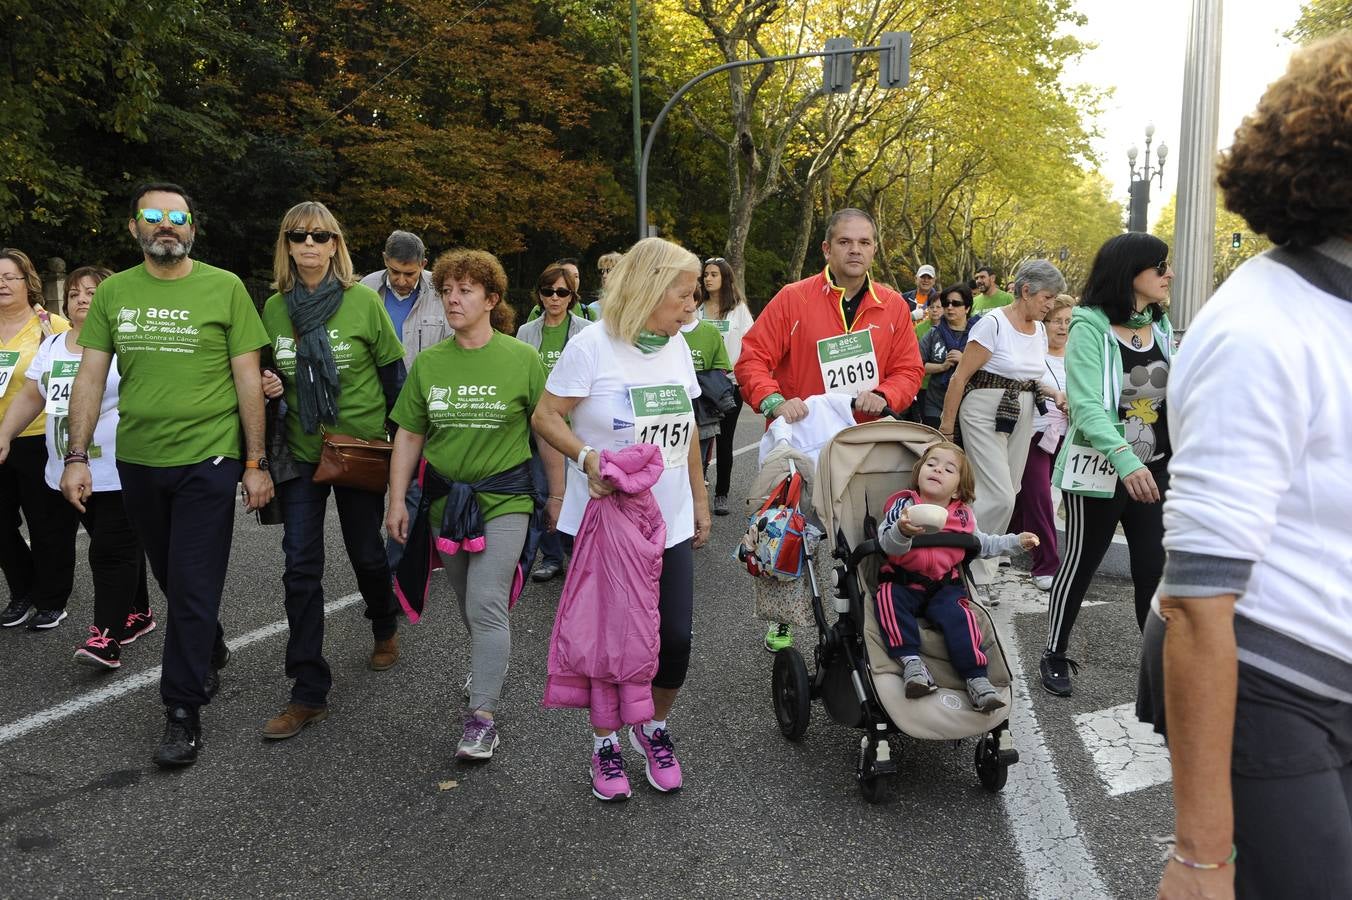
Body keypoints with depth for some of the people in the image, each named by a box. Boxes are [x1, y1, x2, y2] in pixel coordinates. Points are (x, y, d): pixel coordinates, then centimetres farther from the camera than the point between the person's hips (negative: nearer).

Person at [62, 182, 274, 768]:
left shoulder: (224, 288, -4)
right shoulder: (113, 293, 5)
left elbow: (248, 379, -4)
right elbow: (91, 377, 6)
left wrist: (256, 463, -5)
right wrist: (77, 456, -1)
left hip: (207, 461, -4)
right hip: (137, 462, 4)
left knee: (193, 588, -3)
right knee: (172, 580, 18)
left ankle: (183, 712, 8)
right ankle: (211, 654, 42)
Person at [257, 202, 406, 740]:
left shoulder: (363, 301, -7)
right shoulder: (275, 307, 3)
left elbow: (392, 372, -2)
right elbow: (273, 374, 15)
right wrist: (269, 386, -8)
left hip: (359, 447, -2)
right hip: (300, 452, 3)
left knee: (365, 550, 12)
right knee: (300, 567, -3)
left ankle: (385, 628, 45)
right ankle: (309, 694, 3)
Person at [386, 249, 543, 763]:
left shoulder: (522, 359, -7)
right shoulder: (428, 363, 3)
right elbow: (409, 436, 7)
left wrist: (557, 495, -1)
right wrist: (397, 501, 3)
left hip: (503, 499, -4)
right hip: (445, 501, 4)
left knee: (486, 605, -13)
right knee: (469, 603, 18)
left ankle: (483, 716, -6)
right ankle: (489, 663, 45)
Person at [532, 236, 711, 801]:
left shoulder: (677, 348, 8)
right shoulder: (593, 346, -11)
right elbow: (546, 417, -9)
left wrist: (700, 500, 19)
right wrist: (587, 456, -25)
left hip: (670, 523, 5)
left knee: (675, 637, 2)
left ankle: (655, 728, 29)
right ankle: (604, 741, 28)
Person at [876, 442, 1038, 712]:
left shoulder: (963, 515, 8)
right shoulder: (904, 505, -5)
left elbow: (983, 545, 27)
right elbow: (889, 545, -21)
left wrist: (1016, 541, 19)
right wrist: (902, 531, -43)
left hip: (944, 585, 2)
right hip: (902, 581, -2)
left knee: (957, 615, -27)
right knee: (889, 598, -32)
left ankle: (976, 677, -24)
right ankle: (911, 660, -32)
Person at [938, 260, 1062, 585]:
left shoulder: (1040, 330, 10)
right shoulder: (993, 323, -13)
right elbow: (960, 378, -12)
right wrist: (946, 426, -12)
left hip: (1022, 415, 8)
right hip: (986, 412, -8)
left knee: (1006, 495, 7)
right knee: (1000, 497, -14)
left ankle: (980, 567, 18)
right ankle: (971, 570, 2)